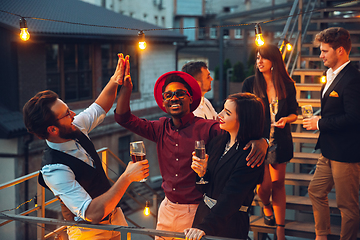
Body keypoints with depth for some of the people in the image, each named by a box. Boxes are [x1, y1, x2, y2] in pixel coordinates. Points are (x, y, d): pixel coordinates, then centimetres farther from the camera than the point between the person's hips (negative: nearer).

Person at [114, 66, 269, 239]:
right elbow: (124, 118, 4)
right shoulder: (161, 128, 3)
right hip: (167, 207, 5)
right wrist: (126, 86, -7)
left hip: (196, 212, -5)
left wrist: (260, 141, -44)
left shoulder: (207, 128, -13)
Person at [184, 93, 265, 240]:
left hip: (229, 223, -6)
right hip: (204, 211, 7)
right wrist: (202, 173, -12)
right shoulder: (218, 142, 3)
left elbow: (231, 196, -24)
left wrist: (205, 226, -30)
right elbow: (206, 188, 10)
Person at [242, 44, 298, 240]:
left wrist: (286, 119, -13)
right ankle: (266, 206, 34)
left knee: (278, 183, 6)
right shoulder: (250, 83, -3)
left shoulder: (287, 85, 0)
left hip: (280, 141, 1)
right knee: (265, 184, -4)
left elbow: (293, 113, 7)